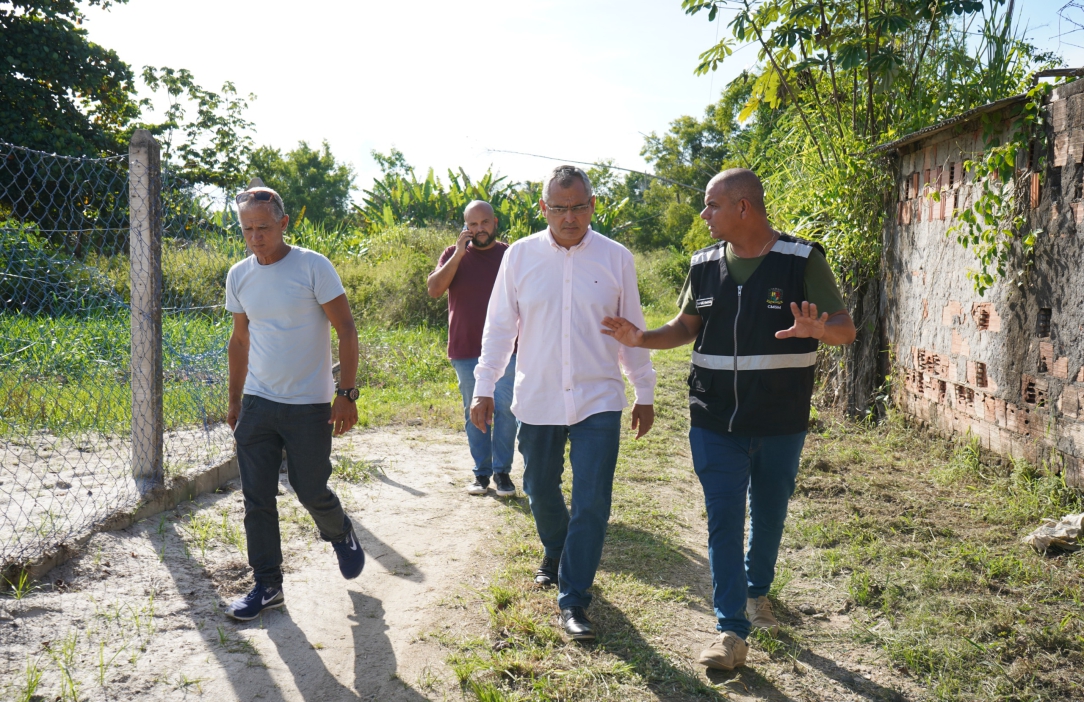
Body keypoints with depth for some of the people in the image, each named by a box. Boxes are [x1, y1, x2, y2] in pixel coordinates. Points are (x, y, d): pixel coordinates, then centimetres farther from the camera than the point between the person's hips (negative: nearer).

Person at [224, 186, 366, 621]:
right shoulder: (239, 276, 5)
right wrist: (234, 401, 16)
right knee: (257, 499, 4)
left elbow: (347, 331, -9)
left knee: (311, 491, 3)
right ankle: (267, 585, 17)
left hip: (309, 405, -4)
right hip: (257, 403, 4)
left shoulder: (313, 267, -10)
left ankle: (341, 535, 36)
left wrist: (346, 394, -14)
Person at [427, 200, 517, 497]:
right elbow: (434, 290, -11)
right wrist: (459, 254, -16)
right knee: (474, 413, 7)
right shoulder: (453, 254, 4)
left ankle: (502, 471, 7)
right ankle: (481, 471, 17)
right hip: (465, 350, 1)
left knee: (505, 408, -5)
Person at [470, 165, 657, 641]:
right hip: (537, 401, 1)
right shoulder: (520, 256, -1)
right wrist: (484, 387, 3)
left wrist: (644, 392, 9)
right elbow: (499, 326, 5)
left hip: (598, 403, -1)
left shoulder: (616, 258, -1)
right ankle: (555, 554, 45)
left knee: (592, 502, -5)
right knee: (540, 490, 15)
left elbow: (632, 330, 7)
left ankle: (573, 600, 8)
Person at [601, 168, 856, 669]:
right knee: (723, 520, -1)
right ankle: (732, 632, 4)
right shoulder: (705, 265, 4)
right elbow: (687, 327, 14)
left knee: (769, 515, 16)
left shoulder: (801, 261, -9)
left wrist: (819, 329, -34)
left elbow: (845, 328, -11)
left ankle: (757, 592, 42)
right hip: (716, 422, 2)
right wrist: (642, 338, -4)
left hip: (780, 425, -2)